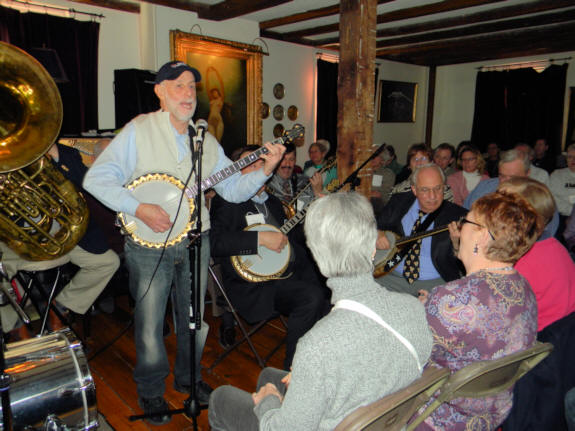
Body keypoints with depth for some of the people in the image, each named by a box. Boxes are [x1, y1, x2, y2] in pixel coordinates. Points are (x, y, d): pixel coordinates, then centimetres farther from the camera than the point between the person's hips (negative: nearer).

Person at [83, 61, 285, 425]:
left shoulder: (205, 140, 8)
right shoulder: (139, 130, -5)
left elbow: (233, 189, 6)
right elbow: (96, 178, -10)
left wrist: (264, 170, -9)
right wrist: (138, 208, -21)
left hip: (195, 242, 4)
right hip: (149, 246, -4)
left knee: (196, 318, 16)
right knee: (150, 324, 7)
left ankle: (188, 377, 41)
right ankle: (151, 391, 32)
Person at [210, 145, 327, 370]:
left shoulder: (273, 202, 22)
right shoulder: (226, 201, -2)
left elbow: (294, 238, 26)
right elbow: (214, 242, -18)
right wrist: (261, 238, -21)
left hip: (289, 272, 8)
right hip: (251, 283, -7)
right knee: (312, 297, -26)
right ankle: (292, 372, -10)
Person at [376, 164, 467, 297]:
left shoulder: (457, 215, -5)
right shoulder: (398, 202, 6)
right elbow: (377, 226, 17)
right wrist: (376, 235, -6)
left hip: (435, 282, -2)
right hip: (395, 277, 3)